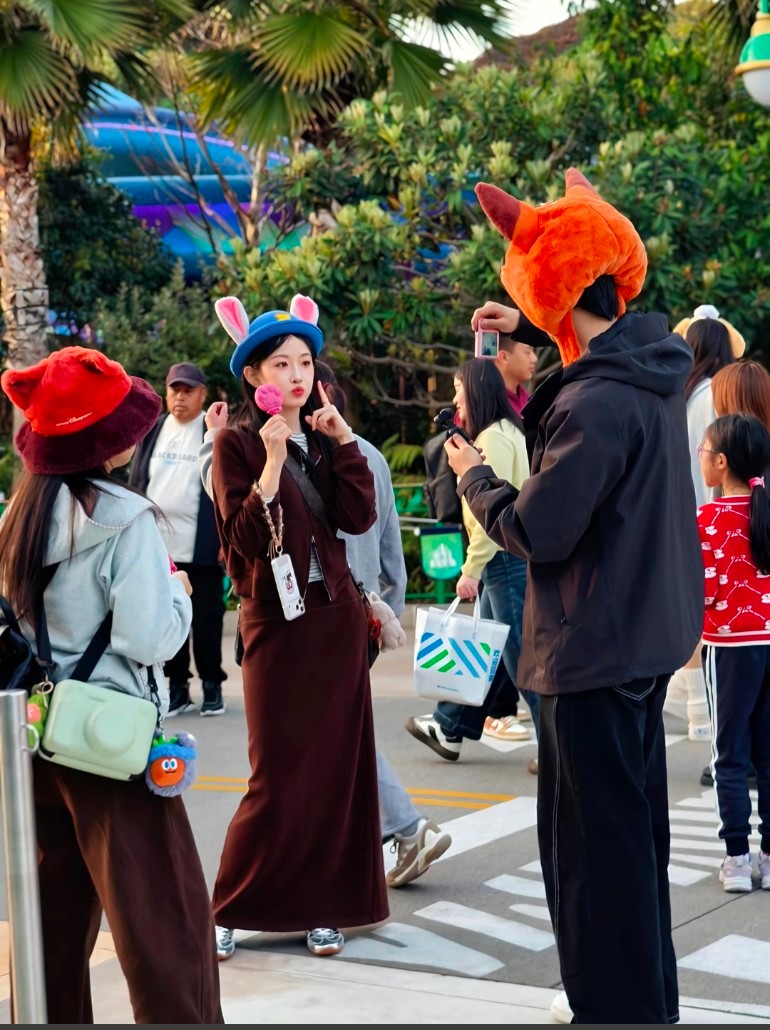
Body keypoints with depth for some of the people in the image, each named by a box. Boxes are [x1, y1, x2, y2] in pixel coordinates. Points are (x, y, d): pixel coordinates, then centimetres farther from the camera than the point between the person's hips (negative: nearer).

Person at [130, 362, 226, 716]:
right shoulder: (153, 432, 10)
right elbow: (136, 483, 13)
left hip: (201, 547, -4)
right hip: (156, 545, 4)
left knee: (206, 619, 3)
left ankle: (212, 686, 13)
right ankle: (177, 688, 15)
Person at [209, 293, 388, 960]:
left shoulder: (324, 436, 9)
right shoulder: (238, 444, -6)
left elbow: (358, 518, -4)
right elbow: (244, 541, -15)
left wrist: (342, 441, -11)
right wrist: (272, 465, -23)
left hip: (337, 617, 5)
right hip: (278, 623, -5)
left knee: (336, 766, 5)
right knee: (280, 776, -4)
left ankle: (321, 905, 14)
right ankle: (229, 908, 10)